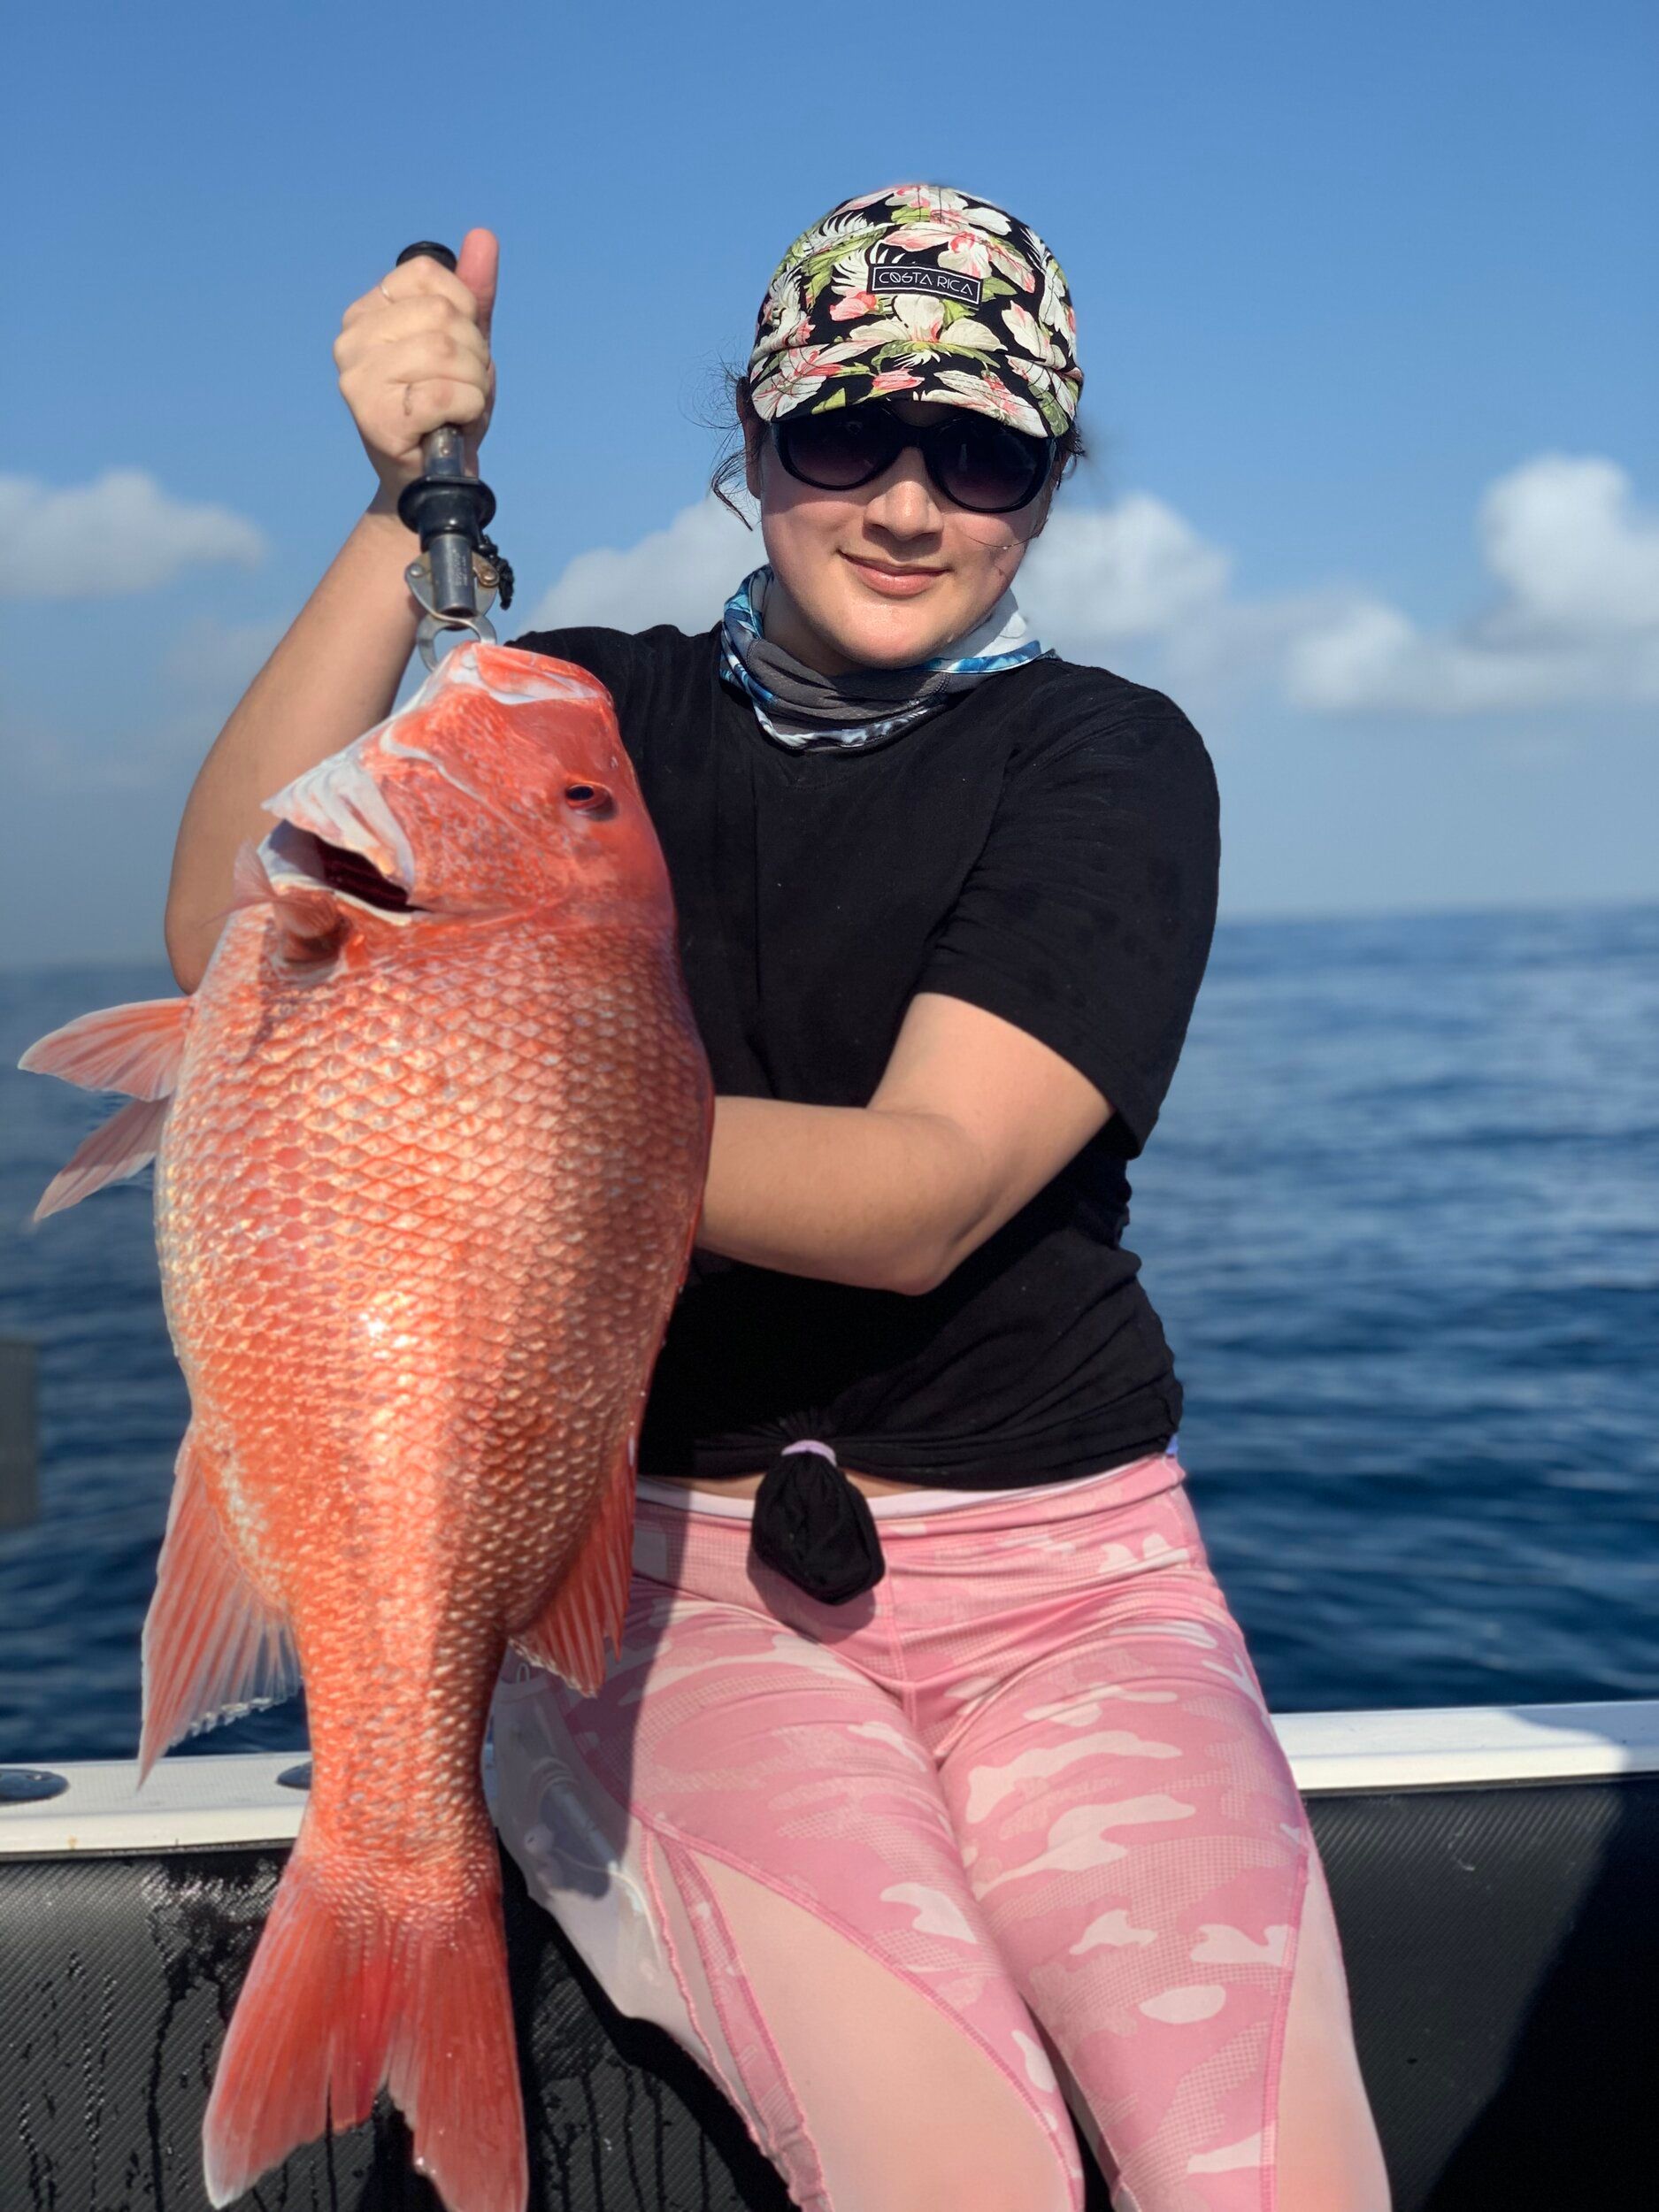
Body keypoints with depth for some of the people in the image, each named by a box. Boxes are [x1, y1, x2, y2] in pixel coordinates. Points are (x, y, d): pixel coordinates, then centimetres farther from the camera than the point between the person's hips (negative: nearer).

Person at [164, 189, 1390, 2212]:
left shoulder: (1107, 760, 1)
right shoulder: (599, 717, 7)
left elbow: (924, 1193, -15)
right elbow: (235, 936, -9)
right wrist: (406, 511, -15)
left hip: (1064, 1581, 1)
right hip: (668, 1564, 0)